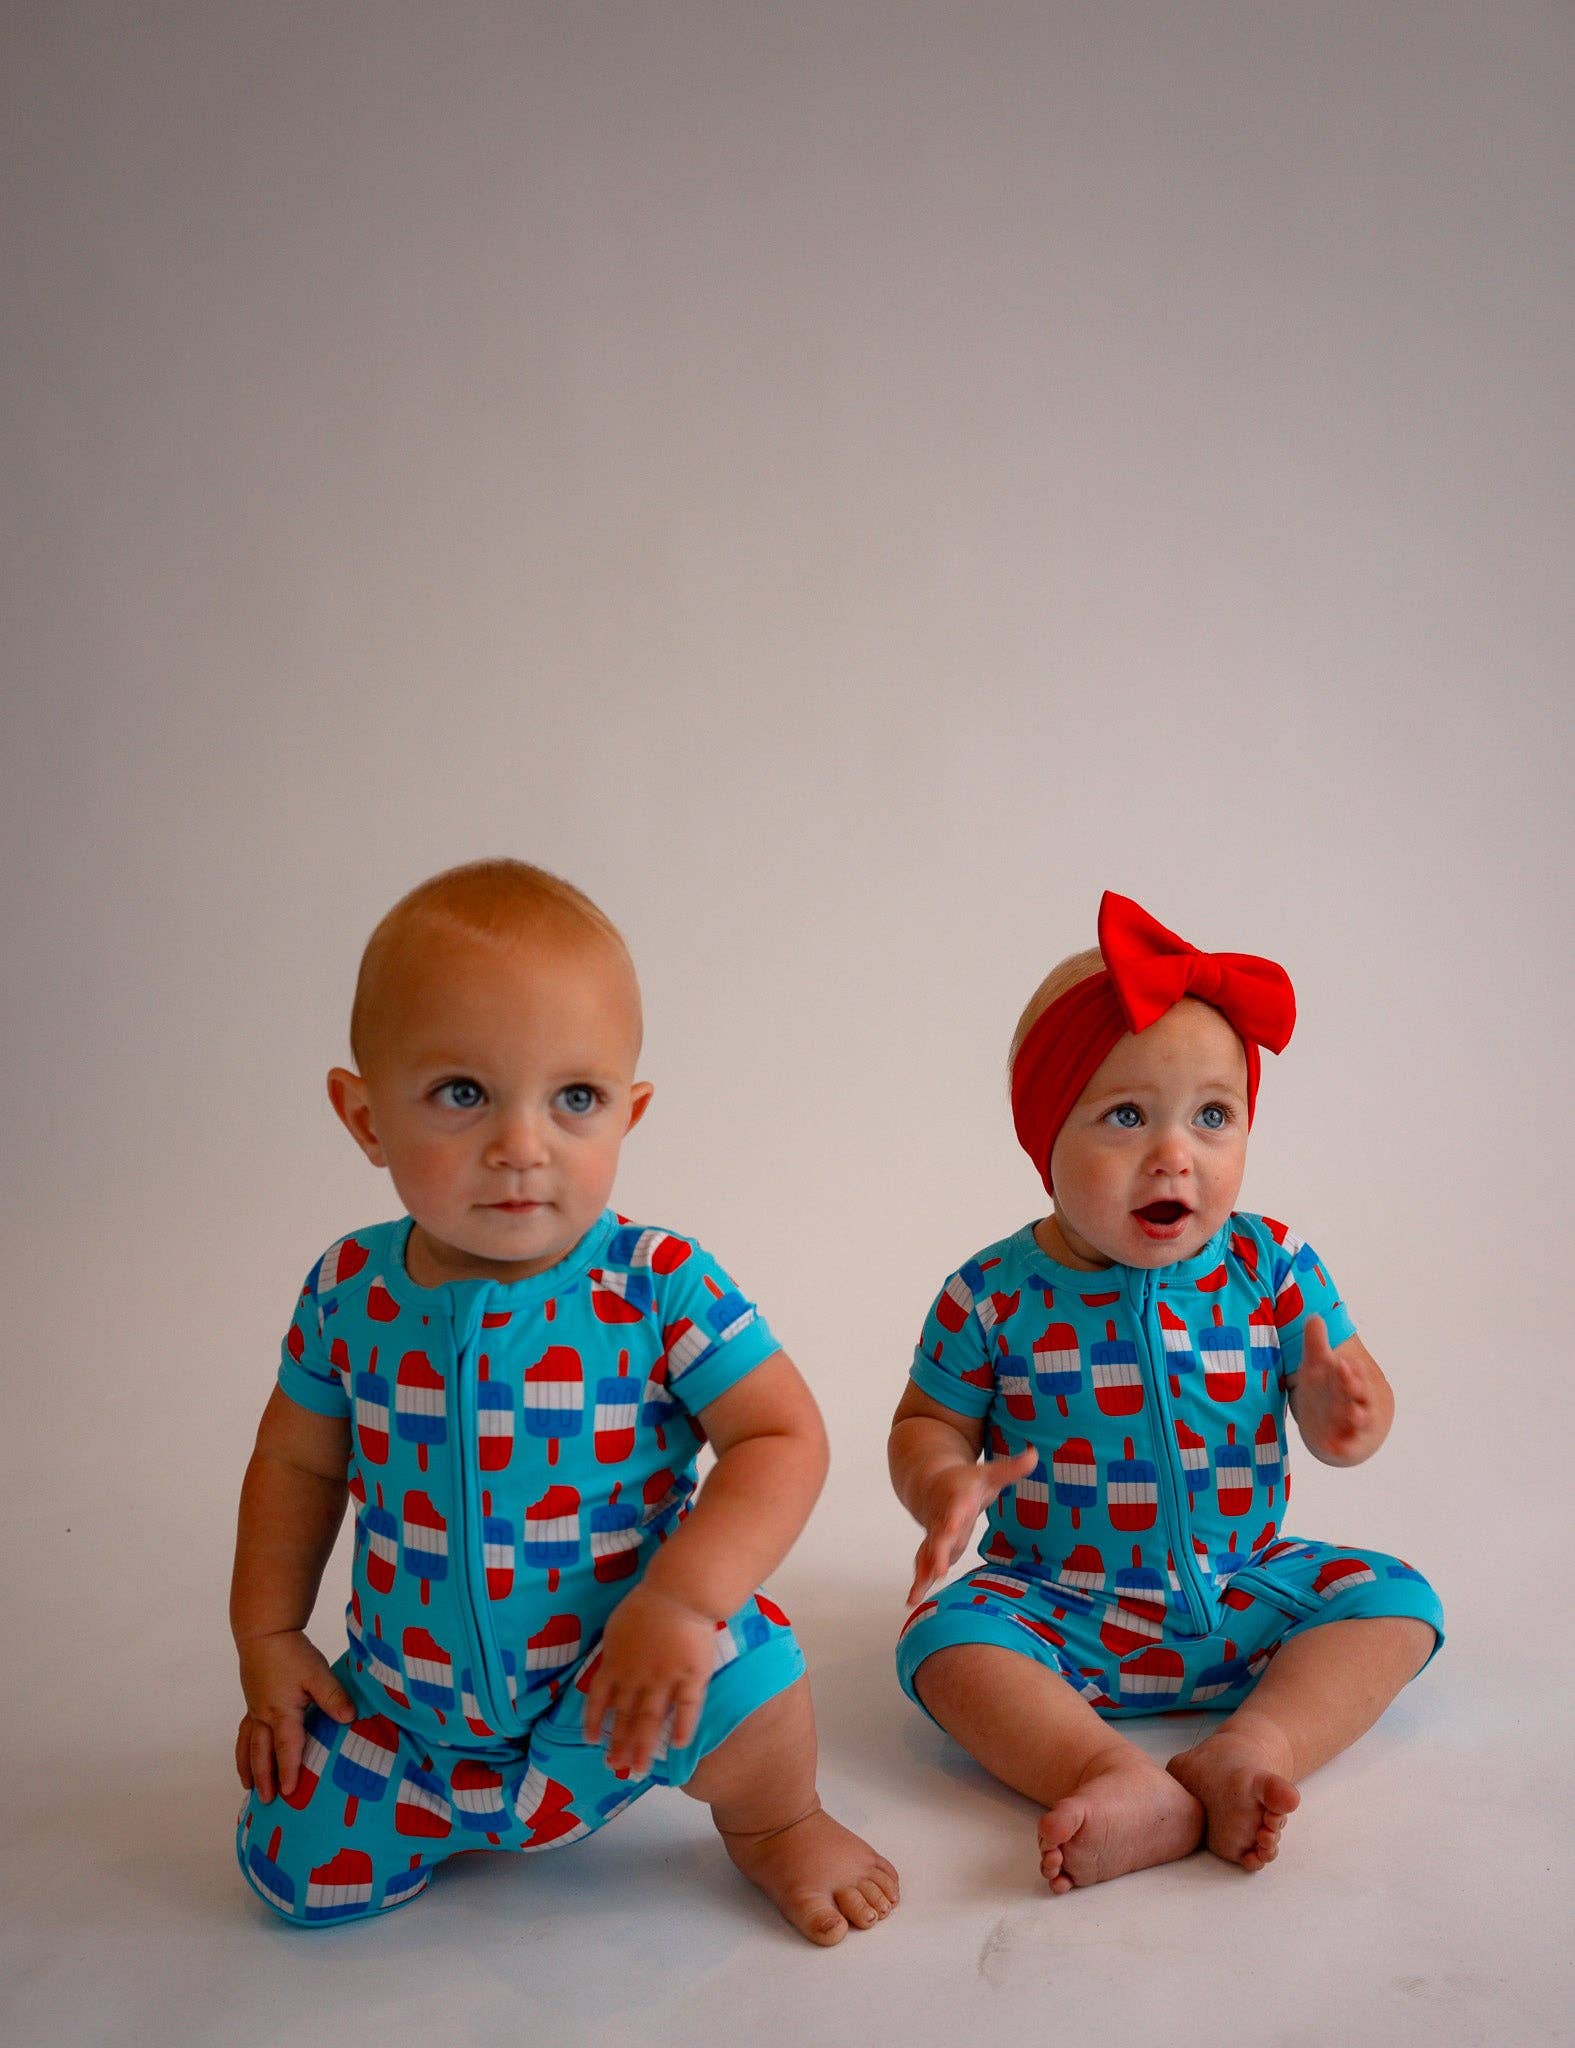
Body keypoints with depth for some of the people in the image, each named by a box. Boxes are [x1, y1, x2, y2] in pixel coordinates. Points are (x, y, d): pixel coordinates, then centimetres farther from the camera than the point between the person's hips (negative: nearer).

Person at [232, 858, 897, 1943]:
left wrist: (680, 1599, -32)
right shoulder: (351, 1289, -9)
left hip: (607, 1684, -3)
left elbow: (784, 1437, -20)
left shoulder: (661, 1284, -19)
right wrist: (267, 1638, 7)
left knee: (746, 1669, -29)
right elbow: (298, 1463, 6)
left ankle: (775, 1825, 7)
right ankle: (457, 1792, 28)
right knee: (303, 1873, -3)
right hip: (407, 1696, 4)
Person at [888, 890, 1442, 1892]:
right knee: (944, 1636, -26)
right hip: (1057, 1611, -2)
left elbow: (1346, 1398, -1)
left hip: (1244, 1591, 2)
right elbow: (927, 1423, -1)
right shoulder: (994, 1295, -10)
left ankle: (1254, 1747, -29)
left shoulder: (1271, 1266, -7)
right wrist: (946, 1485, -24)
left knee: (1395, 1599, -15)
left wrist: (1344, 1416, -26)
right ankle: (1118, 1777, -39)